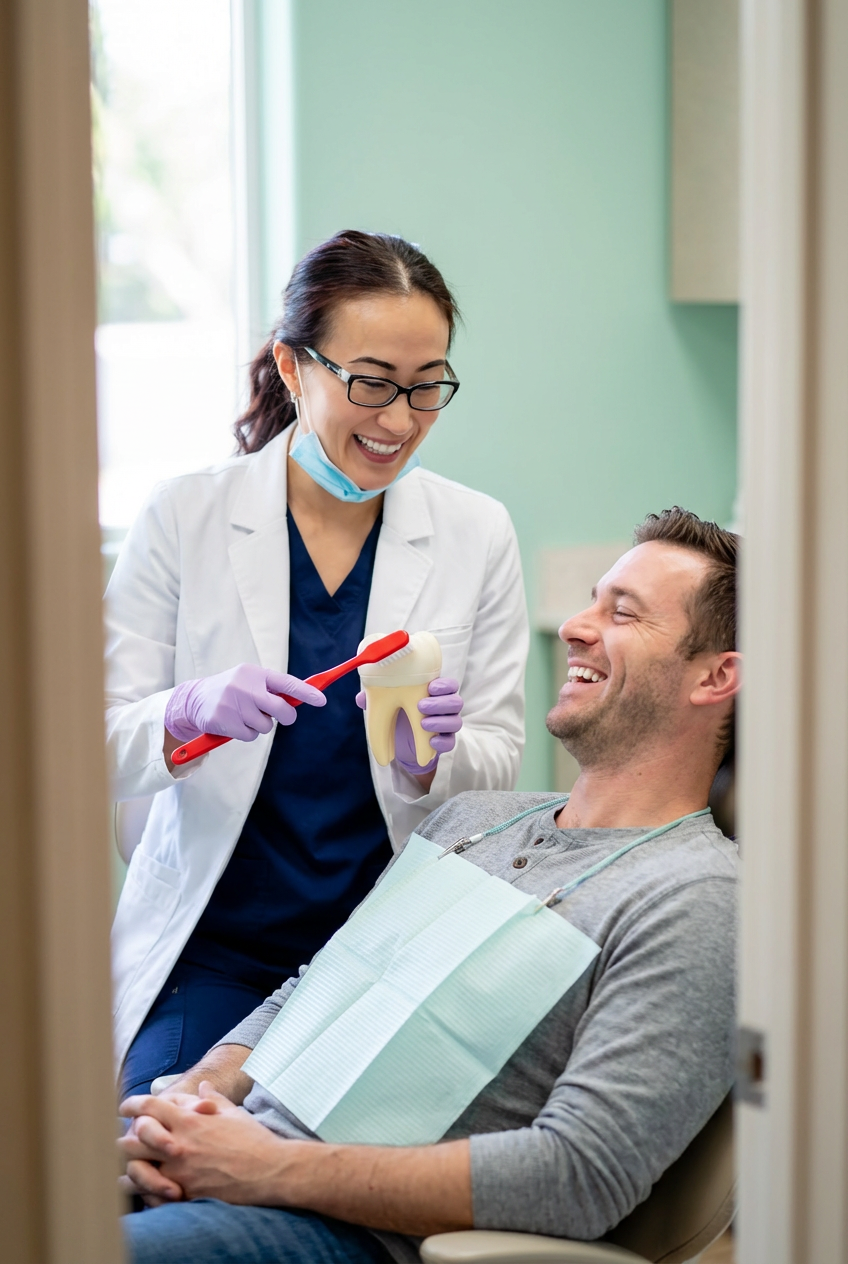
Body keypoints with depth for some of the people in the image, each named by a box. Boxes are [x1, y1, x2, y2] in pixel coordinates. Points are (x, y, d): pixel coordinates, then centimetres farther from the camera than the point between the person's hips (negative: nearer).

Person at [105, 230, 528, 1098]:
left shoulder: (477, 534, 2)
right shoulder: (184, 517, -2)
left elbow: (498, 769, 5)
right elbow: (99, 750, -4)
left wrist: (429, 754, -18)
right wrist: (191, 712, -26)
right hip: (214, 952, -1)